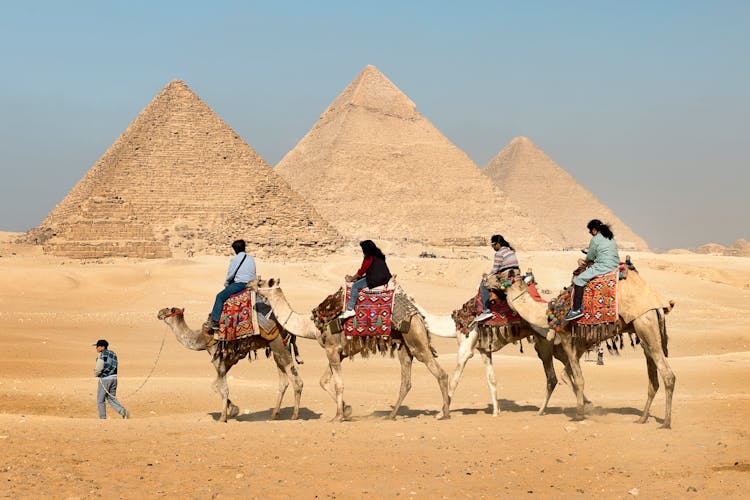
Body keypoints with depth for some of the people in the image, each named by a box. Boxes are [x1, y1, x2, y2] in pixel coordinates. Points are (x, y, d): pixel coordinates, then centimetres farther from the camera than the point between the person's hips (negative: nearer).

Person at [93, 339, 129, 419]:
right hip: (114, 377, 8)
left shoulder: (102, 355, -12)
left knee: (100, 400, 5)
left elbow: (98, 368, -17)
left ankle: (103, 418, 8)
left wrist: (96, 374, 5)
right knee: (111, 398, 13)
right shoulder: (113, 354, 14)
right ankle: (123, 412, -4)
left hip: (105, 379, -8)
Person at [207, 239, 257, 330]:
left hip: (240, 284, -8)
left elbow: (230, 274, -4)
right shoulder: (251, 258, 12)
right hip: (251, 284, 8)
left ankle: (214, 321, -19)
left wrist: (226, 283, 15)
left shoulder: (235, 259, -7)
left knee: (220, 296, -9)